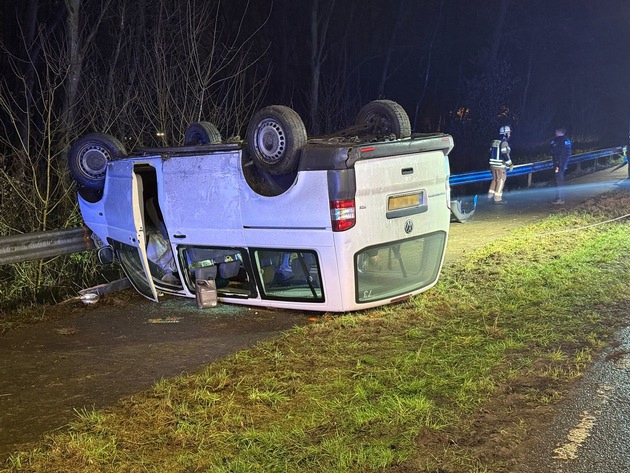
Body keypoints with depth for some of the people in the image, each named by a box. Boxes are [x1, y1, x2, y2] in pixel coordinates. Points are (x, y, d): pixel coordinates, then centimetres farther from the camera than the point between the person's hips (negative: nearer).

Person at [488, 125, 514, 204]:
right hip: (500, 165, -8)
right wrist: (510, 164, -15)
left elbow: (491, 153, 16)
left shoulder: (495, 142, 12)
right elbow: (505, 154, -22)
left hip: (493, 165, 8)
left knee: (495, 180, 19)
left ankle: (491, 195, 21)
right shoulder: (504, 142, -14)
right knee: (500, 181, -2)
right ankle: (497, 199, 0)